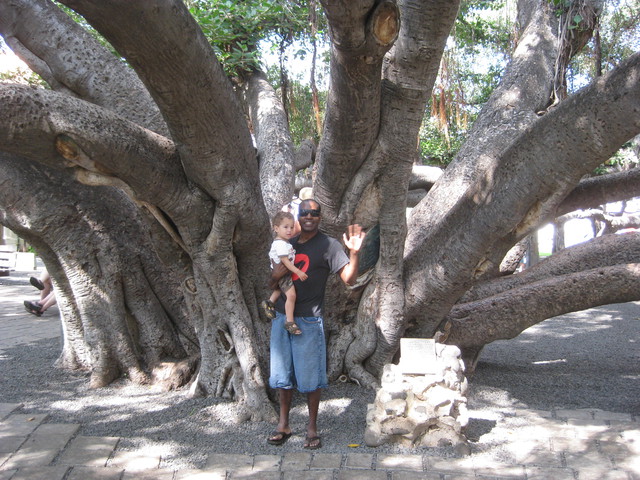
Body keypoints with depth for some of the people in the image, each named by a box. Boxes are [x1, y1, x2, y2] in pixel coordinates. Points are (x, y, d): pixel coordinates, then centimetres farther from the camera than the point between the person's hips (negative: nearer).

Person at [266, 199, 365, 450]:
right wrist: (275, 274, -5)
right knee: (282, 374, 13)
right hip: (281, 317, 6)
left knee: (310, 377, 4)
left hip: (308, 321, -5)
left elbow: (349, 279, -14)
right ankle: (283, 424, 27)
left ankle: (312, 428, 19)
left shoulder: (328, 245, -7)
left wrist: (354, 252, -30)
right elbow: (273, 279, 19)